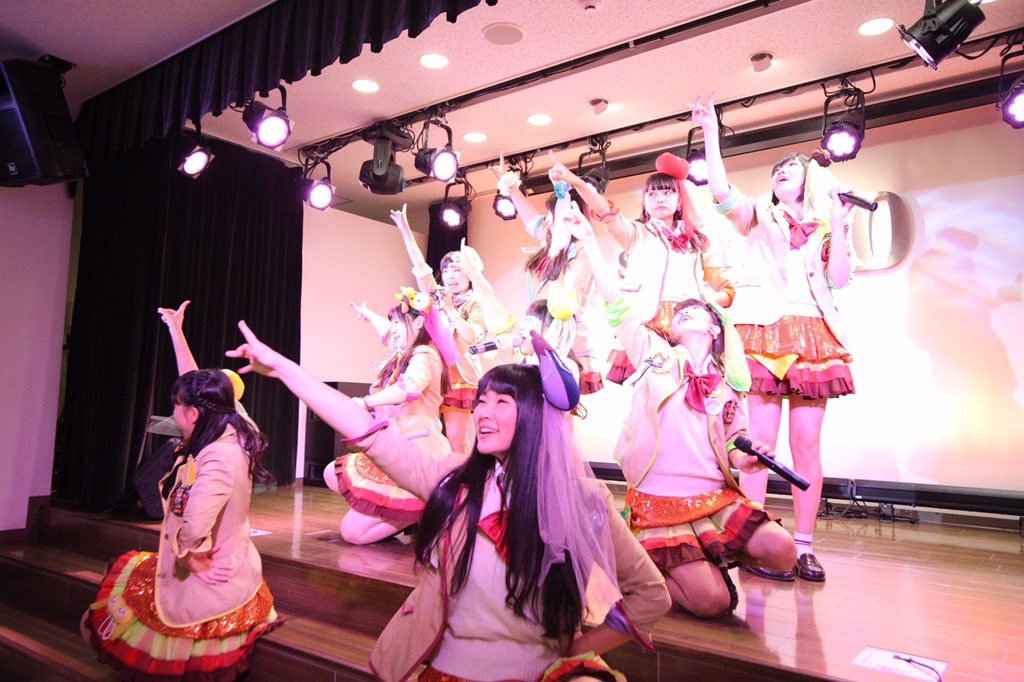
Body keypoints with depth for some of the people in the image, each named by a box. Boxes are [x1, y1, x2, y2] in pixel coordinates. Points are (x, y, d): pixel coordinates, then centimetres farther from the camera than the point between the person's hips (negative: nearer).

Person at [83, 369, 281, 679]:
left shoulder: (218, 458, -33)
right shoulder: (230, 439, -4)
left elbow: (194, 528, -39)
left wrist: (194, 559, -25)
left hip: (211, 590, -9)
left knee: (125, 580, 18)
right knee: (132, 567, 30)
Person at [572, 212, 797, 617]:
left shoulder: (727, 386, 13)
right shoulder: (655, 355, 6)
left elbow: (734, 445, 15)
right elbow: (617, 305, 2)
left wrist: (746, 459, -9)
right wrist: (589, 241, 1)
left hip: (717, 498, 4)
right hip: (660, 501, -4)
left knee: (782, 552, -17)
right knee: (713, 602, -15)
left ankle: (713, 556, 12)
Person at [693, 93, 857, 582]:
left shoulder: (823, 227, 21)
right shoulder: (758, 216, 16)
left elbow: (838, 279, 9)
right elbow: (720, 190, -1)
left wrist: (839, 226, 6)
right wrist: (711, 134, -1)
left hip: (812, 336, 3)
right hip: (764, 332, -2)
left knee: (807, 443, -1)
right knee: (762, 439, -9)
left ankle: (804, 545, 4)